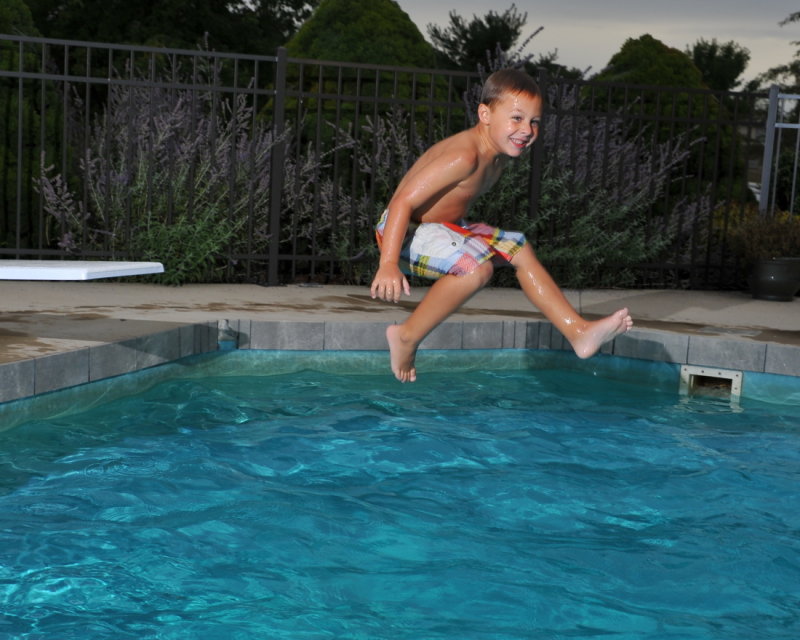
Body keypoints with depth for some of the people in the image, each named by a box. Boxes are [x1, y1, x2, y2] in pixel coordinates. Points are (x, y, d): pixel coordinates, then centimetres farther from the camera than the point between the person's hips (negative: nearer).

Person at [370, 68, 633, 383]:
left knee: (519, 250, 11)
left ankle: (579, 332, 13)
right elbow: (403, 201, -33)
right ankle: (407, 337, -15)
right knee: (477, 266, -32)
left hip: (445, 228, 11)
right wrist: (388, 265, -40)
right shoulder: (464, 156, -28)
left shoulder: (501, 153, 2)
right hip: (405, 232, -11)